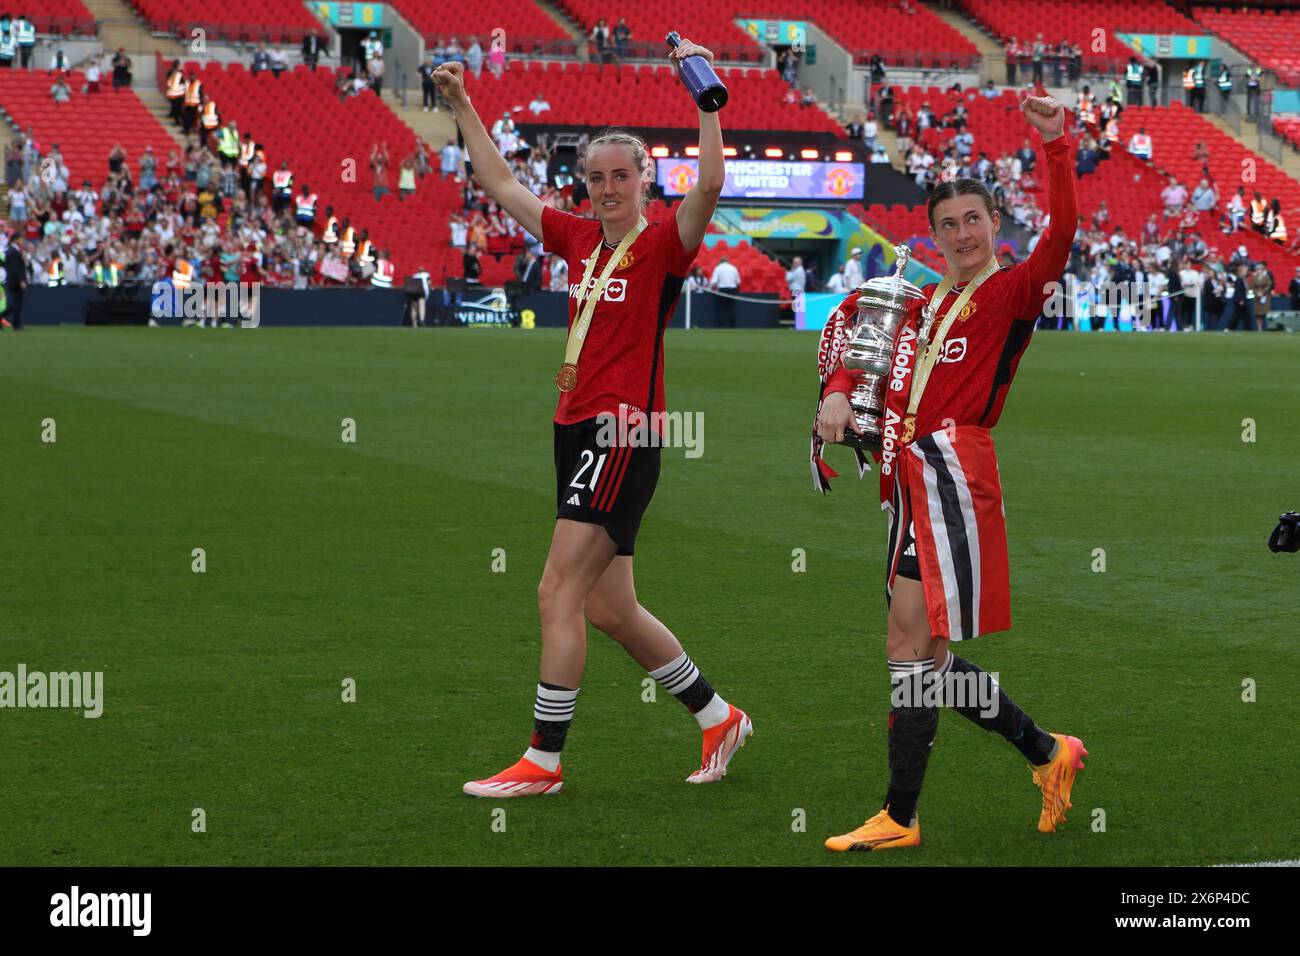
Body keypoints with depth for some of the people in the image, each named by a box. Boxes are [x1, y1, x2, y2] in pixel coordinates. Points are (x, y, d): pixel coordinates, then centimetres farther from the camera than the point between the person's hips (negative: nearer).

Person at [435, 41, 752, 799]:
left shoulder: (663, 245, -6)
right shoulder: (581, 238, 13)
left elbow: (711, 183, -25)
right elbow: (502, 183, 24)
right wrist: (463, 107, 24)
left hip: (622, 434, -8)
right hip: (577, 428, 8)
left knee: (559, 594, -11)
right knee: (609, 609, 11)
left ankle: (543, 762, -4)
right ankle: (720, 718, 26)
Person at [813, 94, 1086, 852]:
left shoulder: (1011, 292, -2)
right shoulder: (925, 300, 19)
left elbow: (1062, 233, -19)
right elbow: (859, 342, 22)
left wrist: (1057, 144, -27)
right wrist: (840, 393, 1)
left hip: (952, 469, -8)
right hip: (908, 473, 8)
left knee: (915, 649, -10)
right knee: (923, 653, 11)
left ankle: (899, 818, -5)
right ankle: (1048, 752, 26)